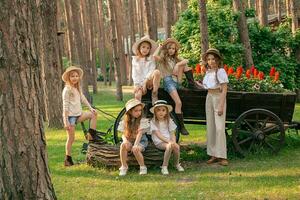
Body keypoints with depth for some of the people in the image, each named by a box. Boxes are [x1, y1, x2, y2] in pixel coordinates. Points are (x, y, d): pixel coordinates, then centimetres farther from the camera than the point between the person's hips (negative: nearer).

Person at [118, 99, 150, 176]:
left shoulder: (143, 121, -8)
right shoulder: (125, 122, 3)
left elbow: (140, 133, -17)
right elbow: (124, 134, 2)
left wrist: (135, 145, -30)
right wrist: (125, 141, -22)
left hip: (141, 141, -3)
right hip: (129, 141, 3)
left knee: (135, 149, -34)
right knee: (123, 145, -30)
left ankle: (142, 167, -11)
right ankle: (124, 166, -16)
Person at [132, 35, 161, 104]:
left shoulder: (151, 59, 12)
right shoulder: (135, 59, 16)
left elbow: (151, 71, -2)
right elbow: (134, 74, 8)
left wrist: (145, 82, -16)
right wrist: (137, 85, -9)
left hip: (148, 81, -1)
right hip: (139, 83, 1)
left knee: (157, 72, -33)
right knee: (137, 95, -33)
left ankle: (154, 94, -22)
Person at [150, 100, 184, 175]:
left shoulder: (169, 121, 11)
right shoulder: (153, 122, -3)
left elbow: (172, 134, 7)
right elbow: (158, 135, -12)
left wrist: (173, 142, -13)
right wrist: (168, 141, -23)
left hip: (169, 141, 4)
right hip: (159, 142, -4)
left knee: (177, 146, -28)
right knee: (169, 146, -34)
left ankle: (177, 164, -2)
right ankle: (164, 167, -23)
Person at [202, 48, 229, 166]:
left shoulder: (220, 71, -11)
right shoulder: (208, 72, 11)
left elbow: (224, 90, -14)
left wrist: (221, 106, -19)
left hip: (219, 98, -8)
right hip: (209, 98, 8)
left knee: (219, 127, -10)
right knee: (210, 127, 6)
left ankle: (222, 156, -7)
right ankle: (213, 155, 11)